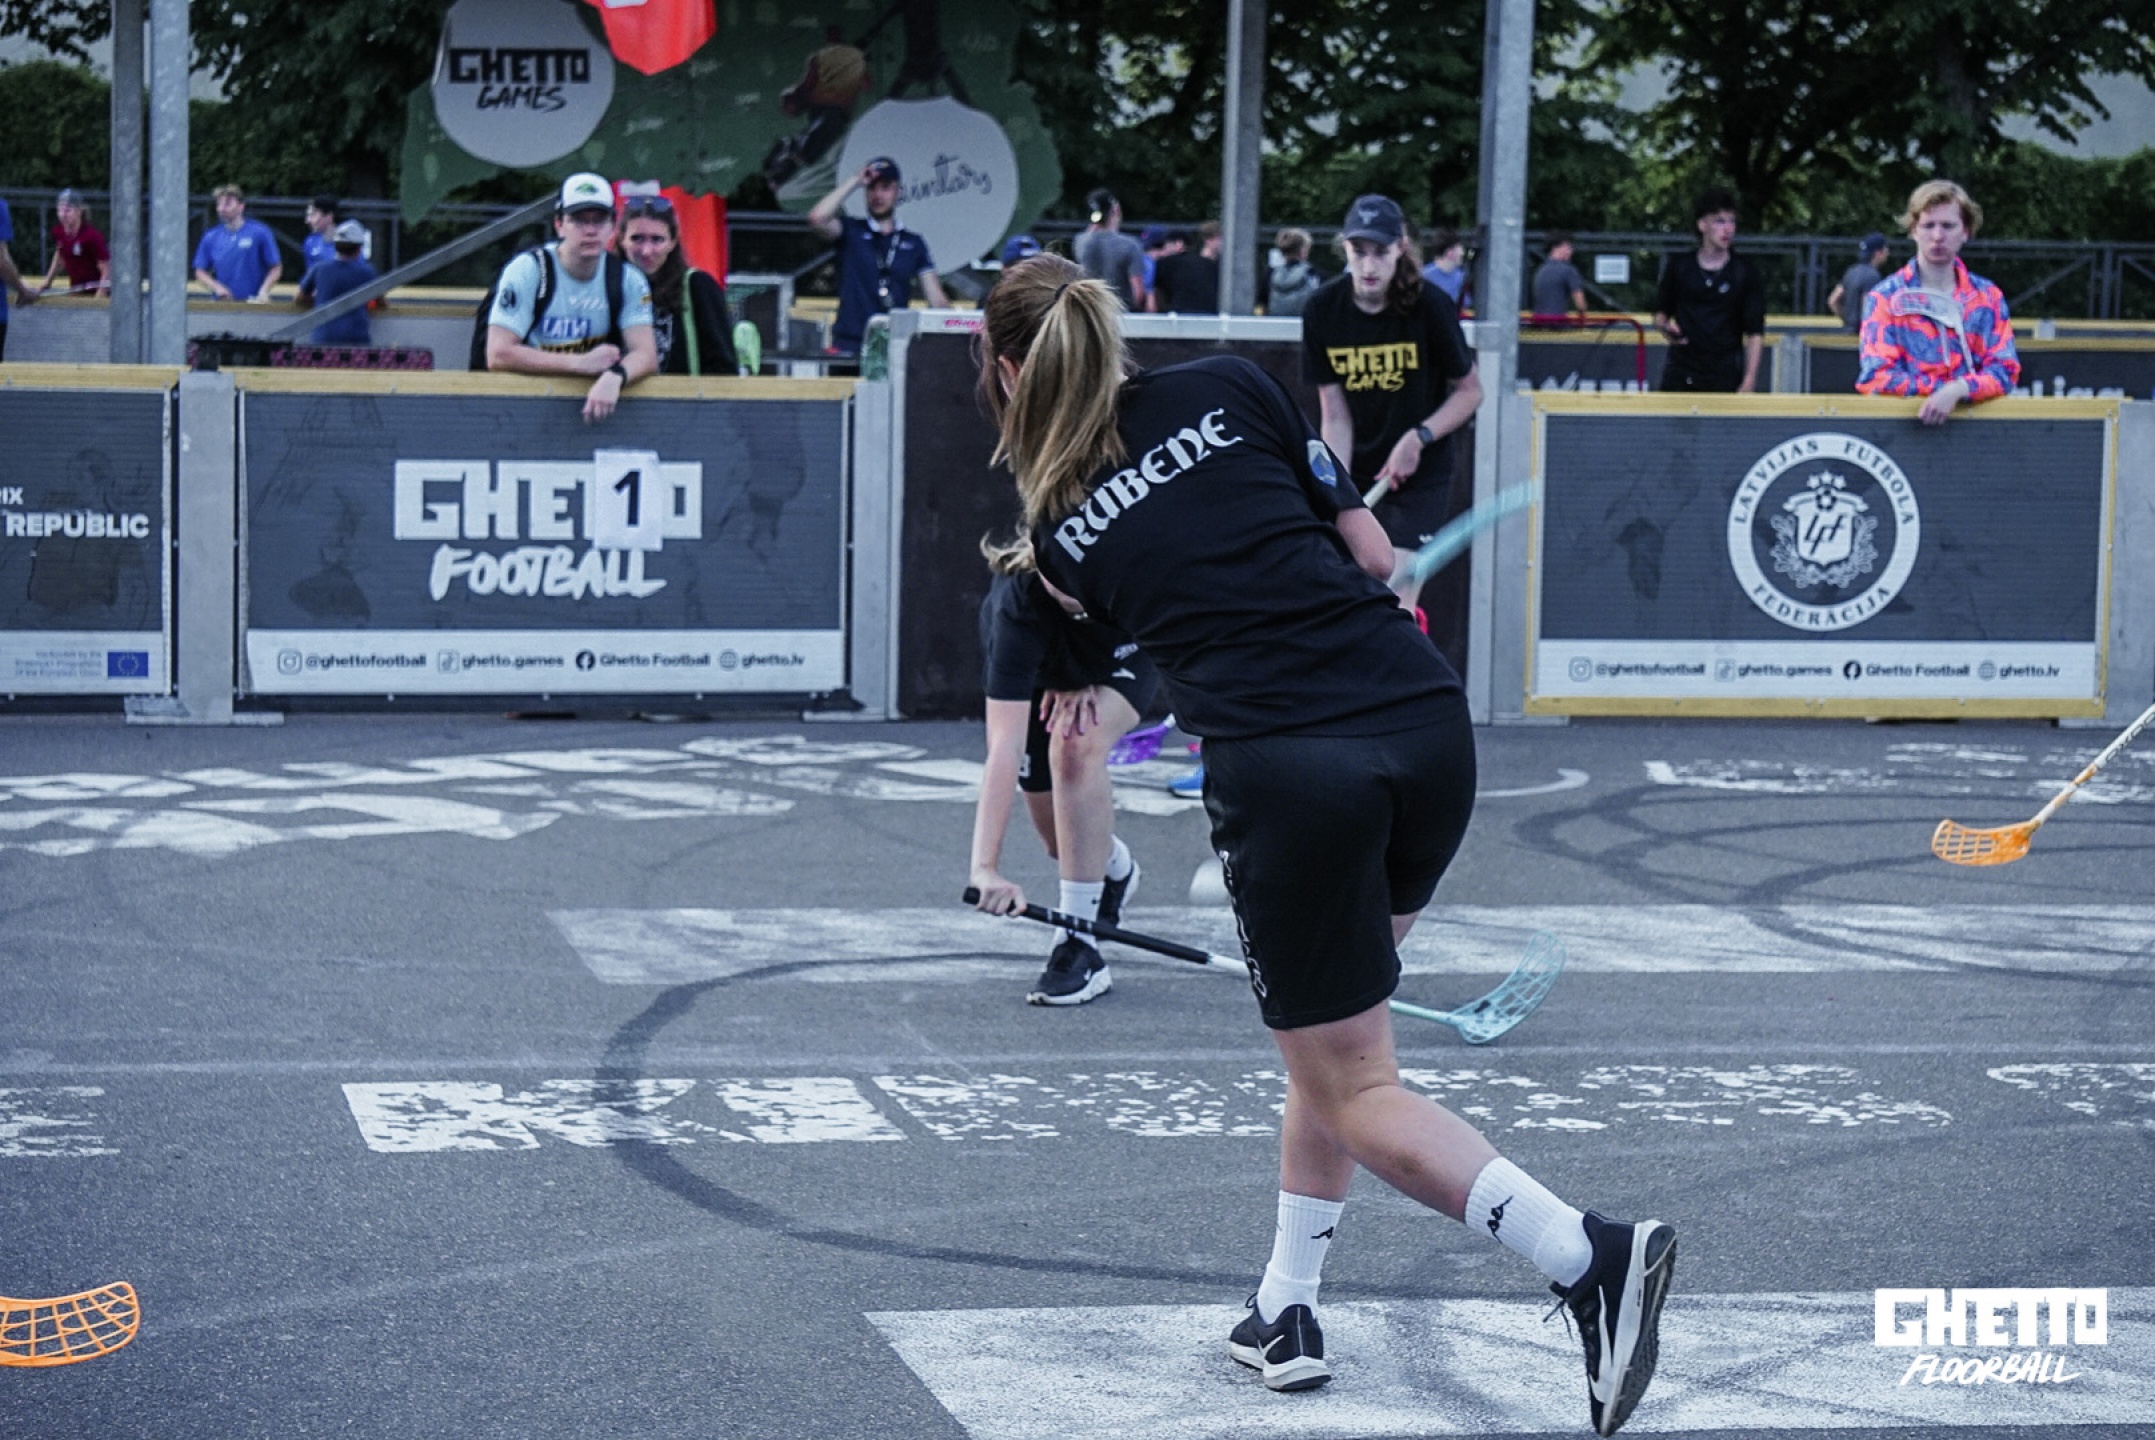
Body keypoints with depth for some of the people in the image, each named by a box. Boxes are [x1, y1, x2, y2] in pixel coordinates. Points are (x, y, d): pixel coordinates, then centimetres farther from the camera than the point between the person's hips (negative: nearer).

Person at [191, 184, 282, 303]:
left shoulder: (260, 233, -3)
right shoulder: (210, 237, 6)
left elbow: (276, 267, -2)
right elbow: (200, 271, 10)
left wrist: (263, 291, -15)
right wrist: (216, 286, -8)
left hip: (252, 302, -3)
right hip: (222, 304, 3)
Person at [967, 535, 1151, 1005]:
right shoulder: (1018, 607, -44)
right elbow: (1004, 744, -49)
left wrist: (1089, 685, -23)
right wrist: (985, 866, -57)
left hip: (1122, 662, 0)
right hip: (1040, 673, 0)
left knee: (1077, 745, -30)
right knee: (1059, 833, 1)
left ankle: (1079, 947, -24)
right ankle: (1115, 868, 42)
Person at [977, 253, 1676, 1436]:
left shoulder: (1056, 528, 11)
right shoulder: (1230, 388, 12)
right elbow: (1372, 552, 13)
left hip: (1285, 773, -4)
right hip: (1428, 721, 4)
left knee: (1355, 1088, 5)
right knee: (1332, 1044, 23)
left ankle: (1590, 1258, -15)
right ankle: (1287, 1311, 27)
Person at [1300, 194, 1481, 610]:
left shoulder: (1429, 306, -16)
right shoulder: (1323, 309, -10)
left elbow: (1470, 391, -5)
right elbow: (1335, 414, -6)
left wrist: (1419, 438, -19)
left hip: (1420, 477, -3)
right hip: (1357, 475, 3)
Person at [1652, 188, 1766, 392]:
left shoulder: (1746, 273, 1)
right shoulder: (1679, 266, 6)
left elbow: (1755, 333, 0)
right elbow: (1660, 311, 18)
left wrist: (1748, 382, -9)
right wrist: (1664, 326, -7)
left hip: (1726, 379, -1)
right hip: (1681, 374, 1)